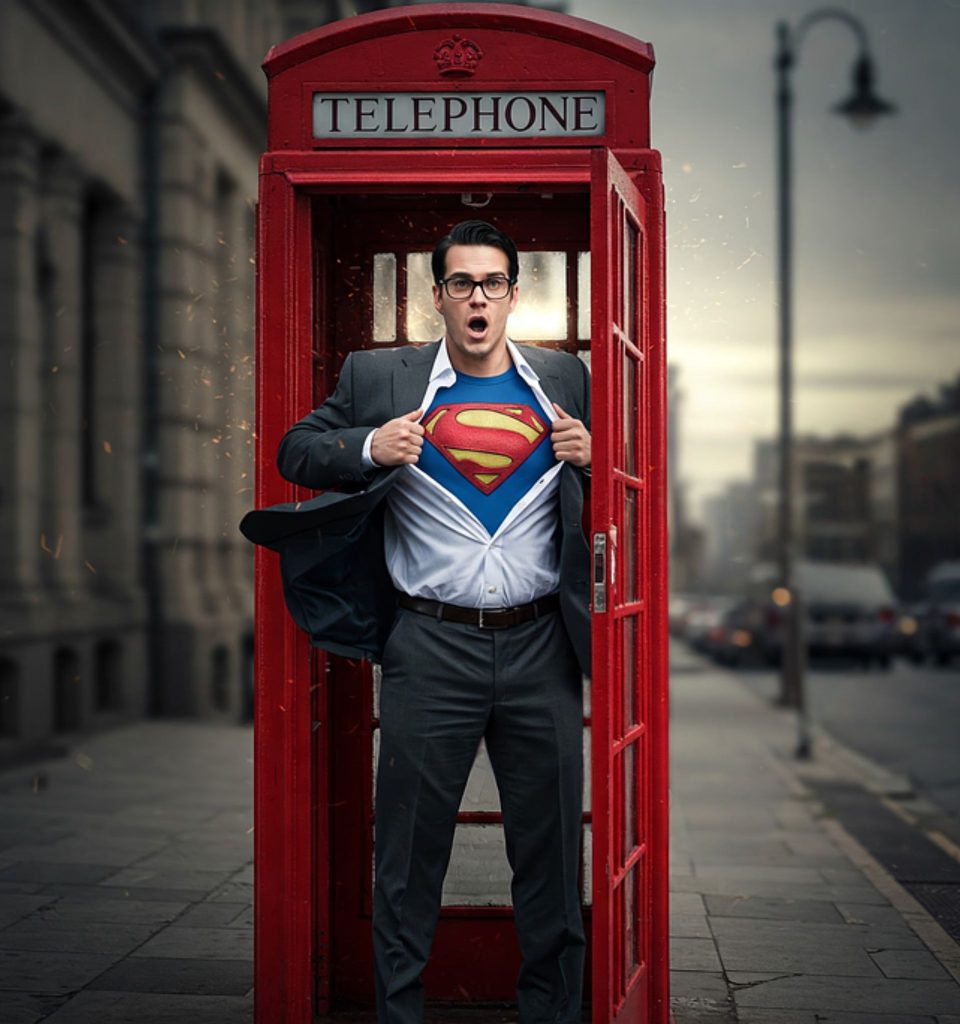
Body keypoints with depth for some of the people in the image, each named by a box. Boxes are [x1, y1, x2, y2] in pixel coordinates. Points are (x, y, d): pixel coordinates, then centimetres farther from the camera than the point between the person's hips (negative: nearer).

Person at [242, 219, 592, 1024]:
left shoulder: (564, 379, 10)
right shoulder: (379, 377, 6)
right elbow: (296, 450, 9)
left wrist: (590, 458, -5)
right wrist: (369, 449, -10)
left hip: (540, 647, 2)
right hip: (430, 647, -1)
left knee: (551, 851, 10)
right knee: (410, 851, 5)